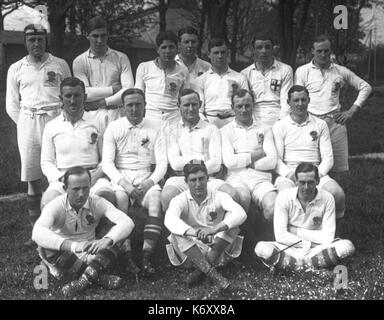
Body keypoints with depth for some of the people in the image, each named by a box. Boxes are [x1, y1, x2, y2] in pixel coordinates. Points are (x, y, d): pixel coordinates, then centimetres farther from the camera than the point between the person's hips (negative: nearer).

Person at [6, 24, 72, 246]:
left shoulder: (60, 65, 8)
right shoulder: (16, 69, 11)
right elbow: (11, 105, 13)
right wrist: (26, 124, 3)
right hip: (28, 123, 2)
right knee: (33, 179, 3)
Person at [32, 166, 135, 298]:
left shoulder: (97, 203, -9)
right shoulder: (55, 206, -15)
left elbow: (127, 222, -22)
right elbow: (37, 233, -35)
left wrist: (106, 240, -43)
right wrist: (73, 245, -50)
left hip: (90, 256, 2)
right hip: (64, 262, -1)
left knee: (114, 237, -21)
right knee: (45, 247, -32)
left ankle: (85, 278, -36)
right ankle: (99, 276, -27)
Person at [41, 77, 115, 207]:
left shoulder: (97, 123, 10)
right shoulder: (51, 127, 11)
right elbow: (46, 162, 12)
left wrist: (96, 175, -10)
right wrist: (62, 177, -7)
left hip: (92, 176, 0)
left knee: (107, 196, -34)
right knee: (47, 201, -32)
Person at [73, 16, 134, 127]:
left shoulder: (121, 58, 10)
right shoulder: (79, 61, 8)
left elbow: (129, 90, -1)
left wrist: (103, 103, -6)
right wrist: (112, 89, -3)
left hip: (116, 114, 1)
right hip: (91, 116, -1)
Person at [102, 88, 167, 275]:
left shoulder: (153, 130, 9)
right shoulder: (114, 128, 6)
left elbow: (162, 164, 5)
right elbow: (107, 163, 0)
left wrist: (149, 182, -14)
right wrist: (123, 183, -16)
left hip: (146, 177, 1)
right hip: (120, 176, -1)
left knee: (156, 200, -30)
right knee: (120, 198, -34)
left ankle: (146, 257, -33)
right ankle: (127, 257, -33)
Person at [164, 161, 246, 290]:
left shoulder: (219, 197, -5)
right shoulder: (180, 200, -6)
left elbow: (240, 214, -24)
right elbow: (169, 219, -29)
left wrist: (215, 229, -42)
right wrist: (193, 233, -49)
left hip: (218, 250, 0)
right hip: (192, 251, 0)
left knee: (231, 219, -22)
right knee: (176, 233, -28)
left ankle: (201, 270, -24)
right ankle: (212, 273, -37)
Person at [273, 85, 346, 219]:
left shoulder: (320, 125, 14)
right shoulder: (280, 126, 9)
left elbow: (328, 157, 9)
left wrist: (318, 173, -11)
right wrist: (289, 174, -17)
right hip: (288, 174, -2)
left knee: (338, 195, -28)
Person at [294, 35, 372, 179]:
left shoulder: (340, 71, 11)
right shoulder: (302, 71, 5)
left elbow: (365, 87, 17)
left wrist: (352, 111, 7)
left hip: (335, 122, 3)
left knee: (339, 170, 3)